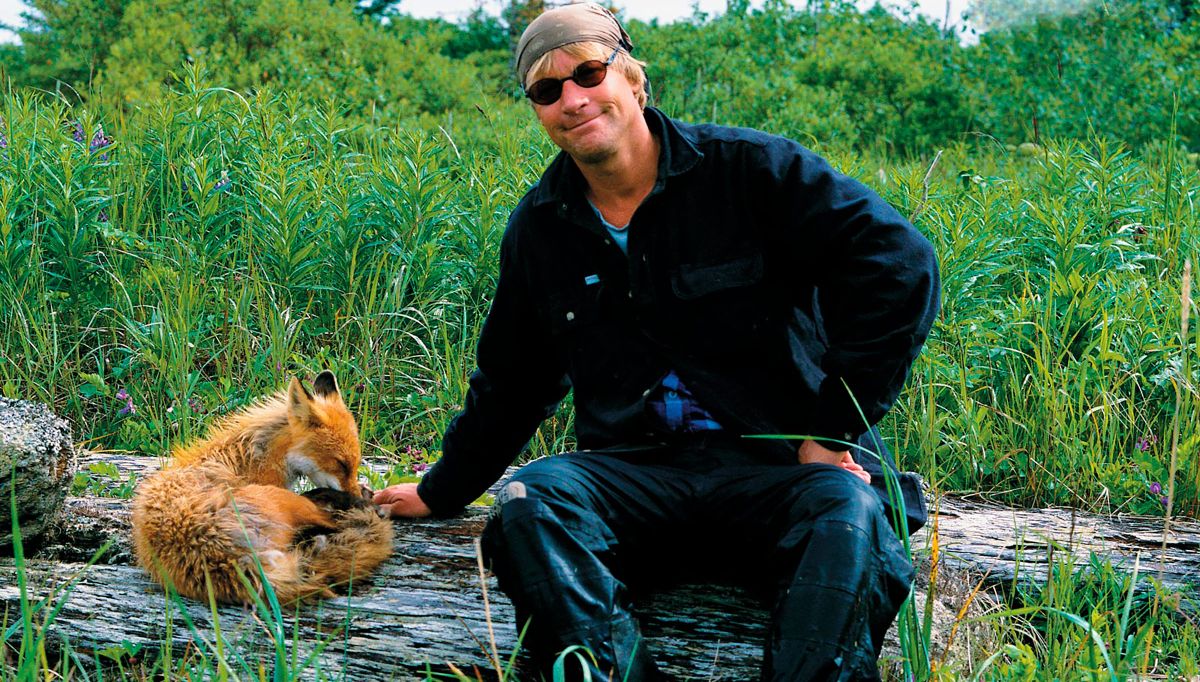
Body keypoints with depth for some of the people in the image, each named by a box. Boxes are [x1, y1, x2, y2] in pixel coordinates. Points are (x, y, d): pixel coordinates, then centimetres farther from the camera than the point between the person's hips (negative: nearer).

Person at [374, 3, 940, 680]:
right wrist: (444, 492, 31)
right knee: (532, 500, -28)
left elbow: (902, 267, -11)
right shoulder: (540, 228, 12)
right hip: (638, 474, 3)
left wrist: (836, 428, -12)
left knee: (849, 512, -36)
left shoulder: (750, 168, -4)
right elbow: (509, 381, 26)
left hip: (775, 468, -3)